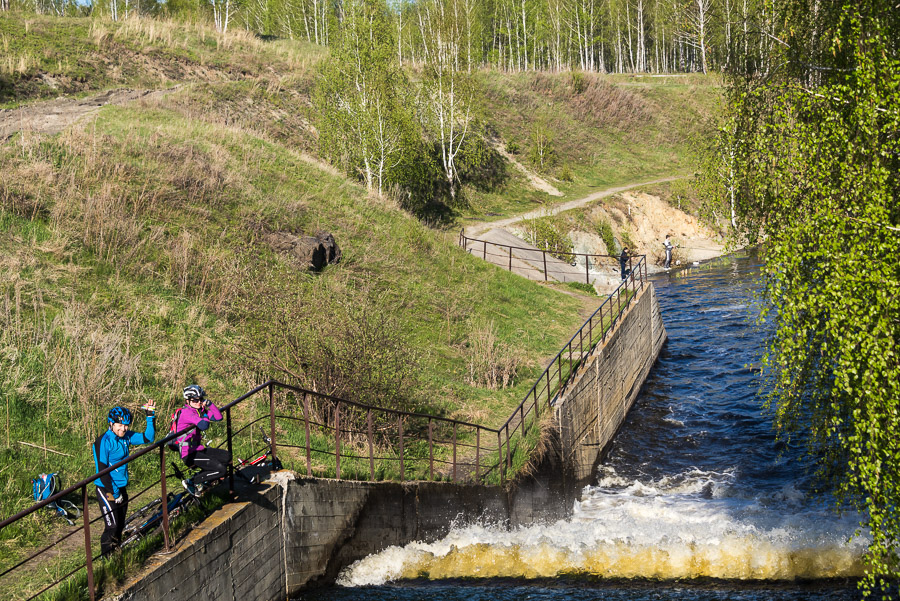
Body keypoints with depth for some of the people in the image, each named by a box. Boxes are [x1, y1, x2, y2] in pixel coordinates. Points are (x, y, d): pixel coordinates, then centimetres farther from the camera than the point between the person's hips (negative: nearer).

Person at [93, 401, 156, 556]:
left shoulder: (126, 437, 2)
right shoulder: (104, 441, -18)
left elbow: (148, 438, 8)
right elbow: (102, 470, -19)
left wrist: (150, 417, -2)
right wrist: (114, 493, -17)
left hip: (121, 487, 7)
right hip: (107, 489, -7)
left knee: (120, 525, 14)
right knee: (112, 527, -9)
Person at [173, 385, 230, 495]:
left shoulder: (199, 411, 10)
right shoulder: (186, 412, -17)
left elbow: (218, 417, 2)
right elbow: (204, 426, -29)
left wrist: (209, 404, -5)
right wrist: (205, 417, -8)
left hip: (197, 449, 9)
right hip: (189, 454, -9)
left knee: (227, 456, 9)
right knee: (221, 470, -15)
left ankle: (201, 477, 14)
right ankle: (190, 483, -3)